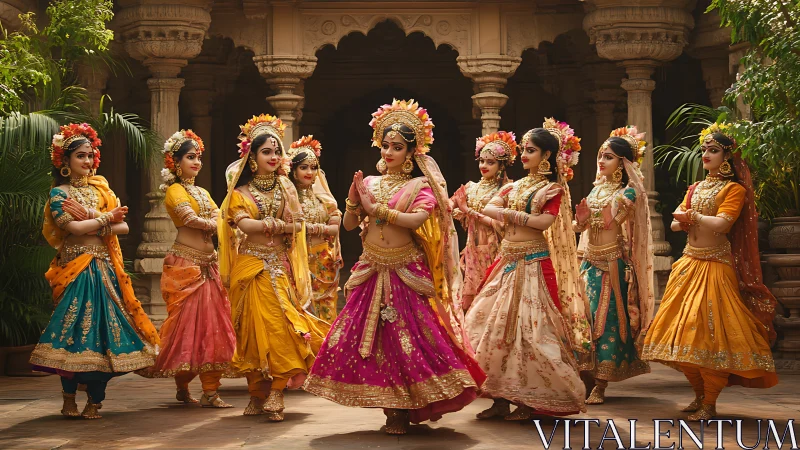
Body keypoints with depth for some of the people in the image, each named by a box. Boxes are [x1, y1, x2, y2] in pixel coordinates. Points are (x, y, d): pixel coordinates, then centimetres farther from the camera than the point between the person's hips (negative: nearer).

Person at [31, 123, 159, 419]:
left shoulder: (101, 188, 16)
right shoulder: (59, 193, 2)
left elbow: (123, 226, 5)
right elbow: (73, 227, -14)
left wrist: (94, 224, -10)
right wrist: (107, 218, -5)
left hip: (105, 268, 5)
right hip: (77, 268, -4)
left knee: (105, 326, -1)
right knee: (76, 327, -11)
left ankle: (94, 400, 5)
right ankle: (69, 400, -2)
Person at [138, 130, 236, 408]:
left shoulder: (203, 193, 22)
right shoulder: (175, 190, -1)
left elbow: (219, 221, 9)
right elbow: (191, 219, -15)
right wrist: (212, 223, -3)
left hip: (207, 265, 7)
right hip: (185, 265, -7)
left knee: (212, 325, -1)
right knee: (186, 323, -6)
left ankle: (210, 392, -1)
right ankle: (182, 387, 4)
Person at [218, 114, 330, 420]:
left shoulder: (285, 186, 12)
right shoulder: (240, 191, 5)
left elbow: (298, 224, 1)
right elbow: (243, 224, -11)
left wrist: (261, 226, -10)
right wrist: (278, 225, -11)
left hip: (279, 266, 1)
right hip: (250, 266, -1)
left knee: (278, 325, -12)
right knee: (253, 327, -2)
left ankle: (275, 395, -12)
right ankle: (257, 394, 7)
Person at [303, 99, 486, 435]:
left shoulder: (419, 186, -1)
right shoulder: (368, 183, 10)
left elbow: (416, 220, -19)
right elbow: (349, 224, 7)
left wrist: (375, 208, -15)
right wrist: (354, 202, -11)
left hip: (407, 273, -4)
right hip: (371, 272, 4)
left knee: (408, 338, -7)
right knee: (368, 337, 1)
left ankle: (403, 411, 3)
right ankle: (390, 407, 11)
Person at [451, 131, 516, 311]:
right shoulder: (471, 188, 10)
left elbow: (502, 223, -15)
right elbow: (450, 207, 14)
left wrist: (472, 213, -14)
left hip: (493, 251, -5)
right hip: (473, 251, 5)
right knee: (471, 297, 6)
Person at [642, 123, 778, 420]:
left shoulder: (734, 189, -4)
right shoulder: (695, 189, 17)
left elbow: (722, 224, -17)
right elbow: (676, 223, 10)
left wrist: (692, 217, -3)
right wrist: (687, 221, -10)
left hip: (715, 267, -7)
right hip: (689, 264, 7)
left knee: (709, 331, -11)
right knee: (683, 331, 5)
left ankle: (710, 405, -5)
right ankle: (699, 396, 18)